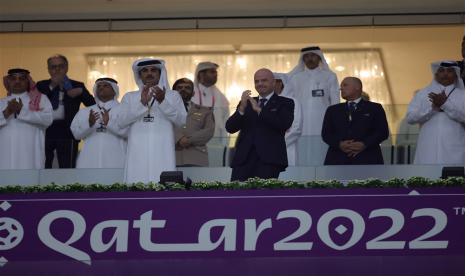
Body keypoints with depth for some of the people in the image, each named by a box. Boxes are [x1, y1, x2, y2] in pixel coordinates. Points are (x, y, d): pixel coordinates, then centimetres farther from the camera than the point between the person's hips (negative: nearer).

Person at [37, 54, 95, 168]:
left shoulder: (76, 86, 12)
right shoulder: (41, 85, 15)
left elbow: (93, 105, 4)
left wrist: (81, 91, -12)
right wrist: (52, 87, -7)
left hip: (66, 132, -1)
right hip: (45, 130, 1)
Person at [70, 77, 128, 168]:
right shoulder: (84, 112, 20)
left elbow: (129, 131, -6)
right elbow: (76, 133, 7)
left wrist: (109, 122, -20)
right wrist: (89, 123, -12)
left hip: (114, 161, -3)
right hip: (90, 161, 3)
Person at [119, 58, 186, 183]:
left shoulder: (173, 95, 13)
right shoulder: (130, 97, 16)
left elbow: (181, 121, -1)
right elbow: (121, 122, 1)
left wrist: (163, 101, -13)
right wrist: (142, 103, -11)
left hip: (162, 151, -1)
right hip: (138, 151, 1)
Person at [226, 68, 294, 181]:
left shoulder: (285, 103, 11)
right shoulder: (246, 103, 21)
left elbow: (285, 124, -10)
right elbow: (230, 128, 9)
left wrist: (259, 110, -12)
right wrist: (242, 108, -7)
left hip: (269, 158, -3)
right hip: (244, 158, 3)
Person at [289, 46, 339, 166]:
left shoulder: (329, 77, 11)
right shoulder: (295, 78, 15)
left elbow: (335, 103, 8)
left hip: (322, 129, -1)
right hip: (301, 130, 1)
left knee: (321, 162, -6)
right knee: (303, 162, -5)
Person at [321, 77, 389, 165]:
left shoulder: (375, 108, 12)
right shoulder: (333, 110, 21)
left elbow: (383, 132, 3)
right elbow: (326, 133, 12)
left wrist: (364, 144, -12)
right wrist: (339, 144, -9)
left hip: (366, 160, -2)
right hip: (338, 160, 2)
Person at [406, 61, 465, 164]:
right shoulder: (423, 94, 13)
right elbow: (410, 117, 2)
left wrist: (445, 104, -15)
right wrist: (433, 107, -8)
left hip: (454, 151, -1)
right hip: (429, 151, 1)